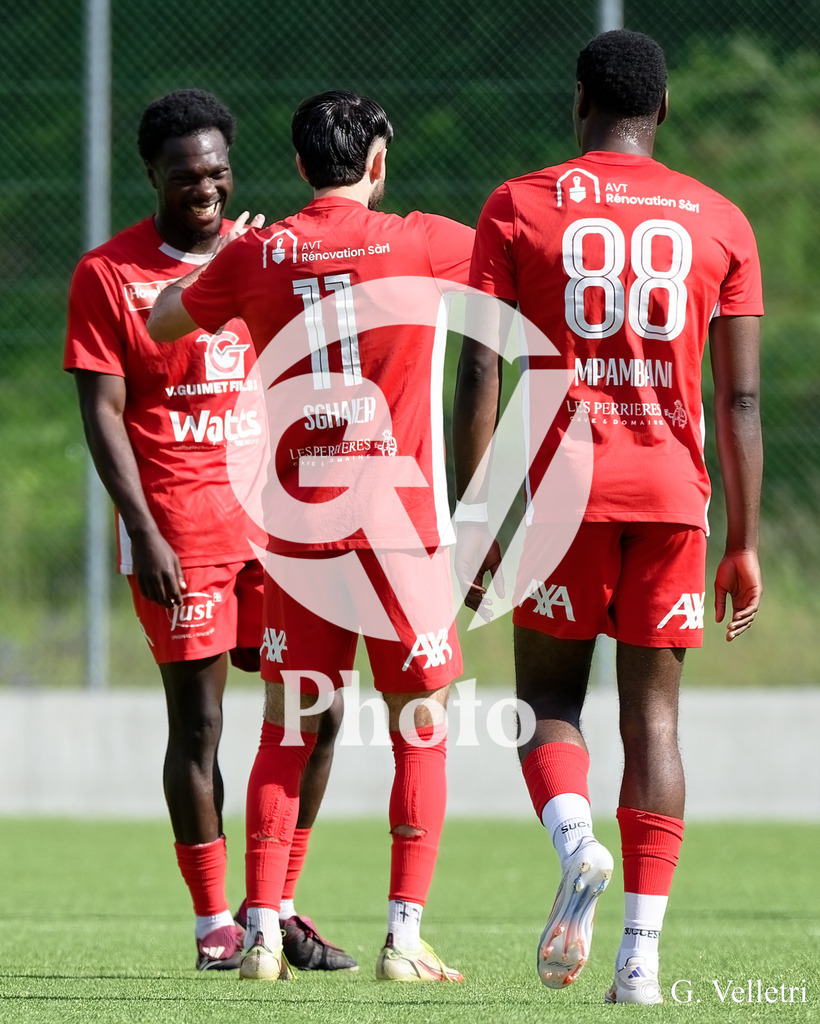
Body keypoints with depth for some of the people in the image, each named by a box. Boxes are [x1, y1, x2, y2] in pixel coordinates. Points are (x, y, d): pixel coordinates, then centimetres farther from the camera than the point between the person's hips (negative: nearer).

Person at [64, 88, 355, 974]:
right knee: (197, 725, -1)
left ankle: (275, 906, 13)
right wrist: (144, 533, -14)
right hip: (178, 527, -4)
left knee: (316, 709, 1)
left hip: (277, 520, 4)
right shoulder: (108, 274, -2)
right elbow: (102, 413, -5)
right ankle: (213, 922, 7)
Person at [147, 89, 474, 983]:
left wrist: (205, 265, 35)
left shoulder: (255, 256, 3)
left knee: (286, 733, 9)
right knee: (419, 731, 5)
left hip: (297, 524, 2)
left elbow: (160, 325, 18)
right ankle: (404, 937, 0)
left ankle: (261, 932, 3)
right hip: (400, 522, -2)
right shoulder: (422, 244, -3)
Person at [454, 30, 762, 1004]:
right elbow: (740, 399, 5)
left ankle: (575, 845, -18)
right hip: (672, 492, 1)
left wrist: (471, 522, 0)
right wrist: (743, 545, 9)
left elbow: (478, 375, -2)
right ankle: (642, 953, -3)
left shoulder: (518, 208, 3)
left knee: (547, 697, 12)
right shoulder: (719, 221, 8)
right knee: (652, 717, 6)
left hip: (566, 489, -1)